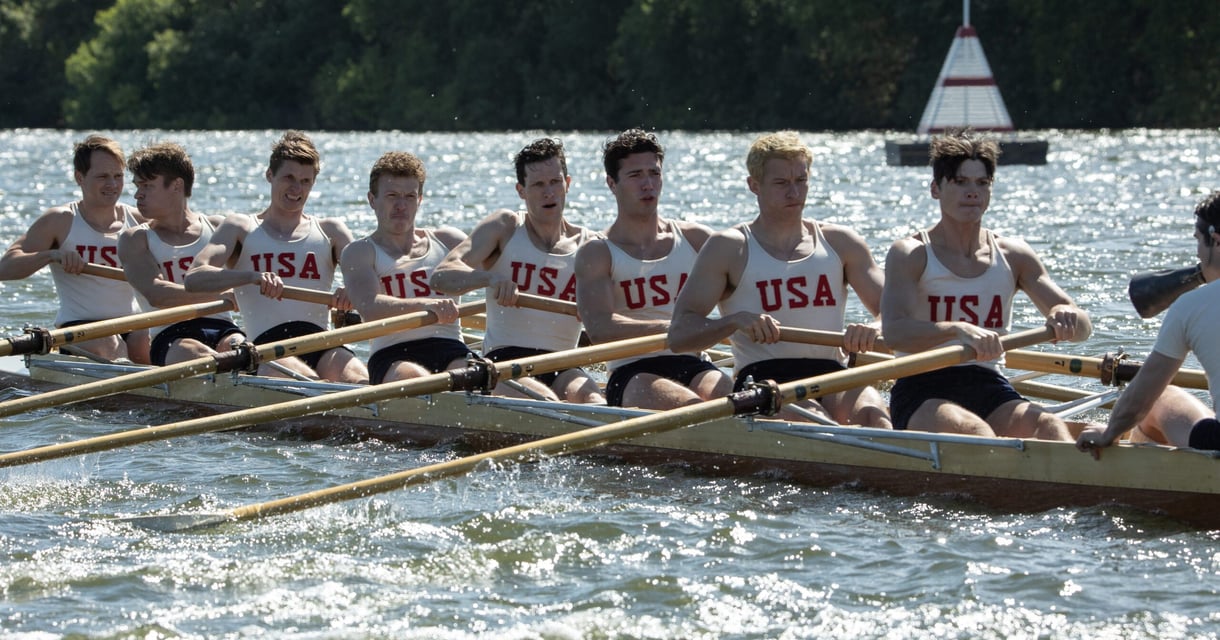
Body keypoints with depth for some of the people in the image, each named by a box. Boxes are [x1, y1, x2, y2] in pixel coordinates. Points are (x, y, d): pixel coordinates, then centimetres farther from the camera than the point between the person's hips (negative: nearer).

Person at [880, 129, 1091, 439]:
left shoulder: (1013, 256, 12)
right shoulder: (911, 255, 0)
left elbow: (1082, 327, 6)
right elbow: (894, 332, -18)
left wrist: (1068, 318, -20)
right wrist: (958, 330, -36)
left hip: (989, 388, 3)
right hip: (923, 393, -3)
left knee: (1050, 426, -28)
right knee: (972, 429, -36)